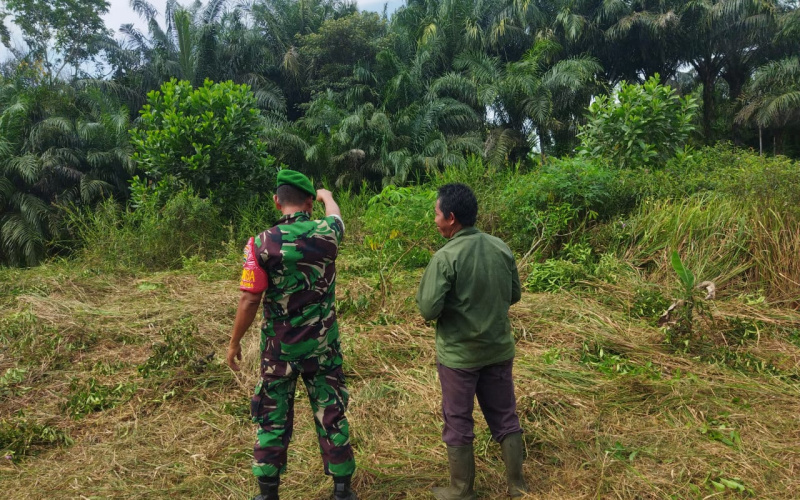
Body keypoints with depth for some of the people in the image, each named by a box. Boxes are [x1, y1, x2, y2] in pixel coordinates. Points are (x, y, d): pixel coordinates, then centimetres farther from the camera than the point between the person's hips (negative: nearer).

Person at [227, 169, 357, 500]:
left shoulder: (262, 243, -15)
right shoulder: (325, 234, -8)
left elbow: (250, 300, -14)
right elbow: (337, 216, 17)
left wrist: (234, 343, 0)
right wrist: (326, 195, 39)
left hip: (279, 347, -1)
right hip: (323, 345, 1)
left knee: (272, 419, 14)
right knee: (331, 415, 13)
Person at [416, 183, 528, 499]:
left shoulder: (445, 257, -20)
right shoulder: (501, 247, -3)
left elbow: (428, 310, -20)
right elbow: (514, 295, 7)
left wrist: (422, 293, 0)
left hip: (459, 355, -5)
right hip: (499, 349, 5)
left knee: (458, 424, 12)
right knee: (505, 418, 18)